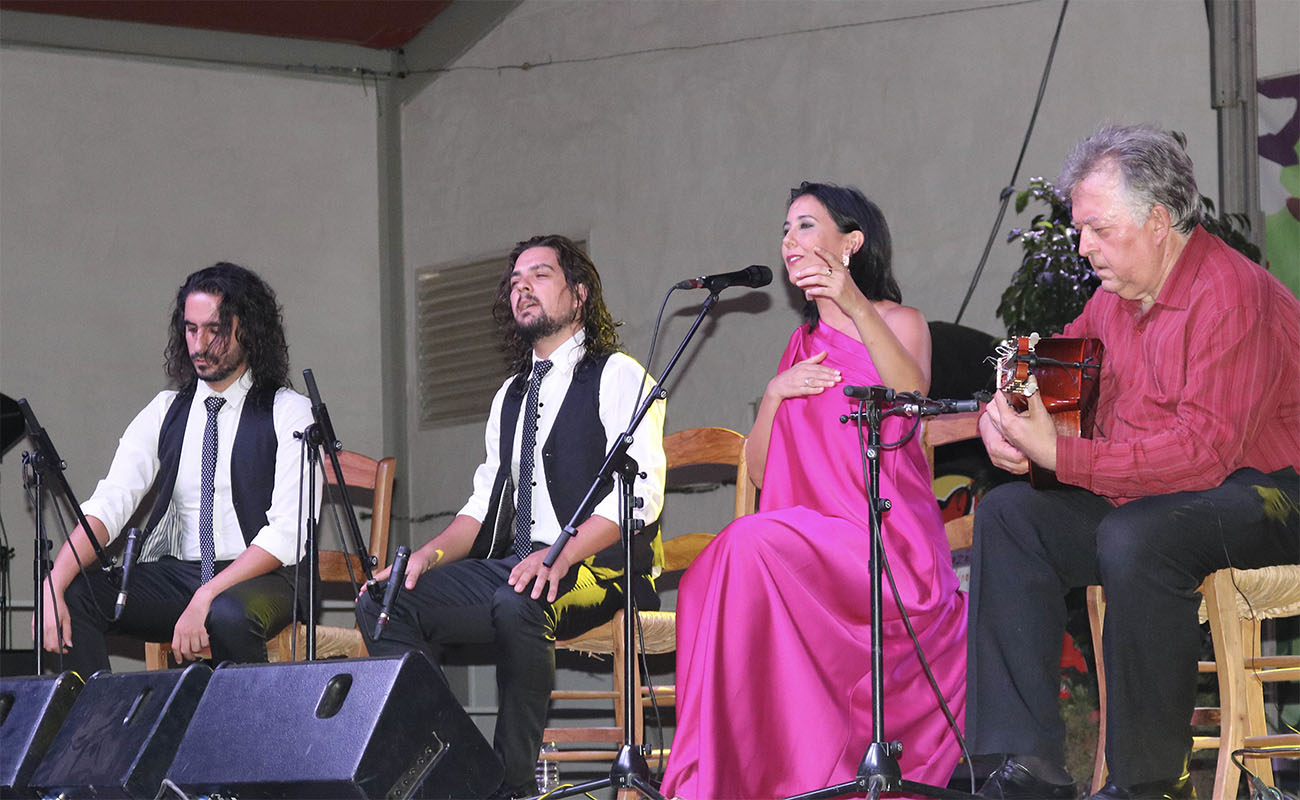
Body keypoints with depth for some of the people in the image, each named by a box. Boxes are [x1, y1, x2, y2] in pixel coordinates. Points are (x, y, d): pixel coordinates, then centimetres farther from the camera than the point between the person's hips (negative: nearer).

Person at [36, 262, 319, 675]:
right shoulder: (165, 412, 10)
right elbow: (107, 505, -1)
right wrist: (53, 589, -19)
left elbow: (287, 533, -12)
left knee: (229, 614, -38)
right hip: (174, 575, 4)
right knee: (73, 595, -20)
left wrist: (206, 599, -24)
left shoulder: (288, 413, -2)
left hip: (259, 579, -4)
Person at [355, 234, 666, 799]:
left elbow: (639, 492, -12)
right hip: (513, 565, 7)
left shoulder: (615, 376, 1)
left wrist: (559, 556, -26)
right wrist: (428, 555, 0)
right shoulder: (511, 396, 25)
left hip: (597, 567, -7)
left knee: (518, 602, -39)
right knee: (385, 601, -14)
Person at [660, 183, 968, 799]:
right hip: (803, 543, 5)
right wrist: (774, 395, 2)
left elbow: (911, 395, -20)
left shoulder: (898, 323, 6)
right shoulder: (804, 344, 25)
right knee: (706, 581, -25)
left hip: (882, 544, -5)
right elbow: (759, 471, 20)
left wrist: (858, 308, -34)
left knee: (753, 546, -33)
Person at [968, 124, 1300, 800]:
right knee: (1008, 514, -7)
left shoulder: (1230, 294, -18)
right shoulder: (1115, 297, 9)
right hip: (1143, 495, 9)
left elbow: (1205, 449, -27)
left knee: (1134, 538, -36)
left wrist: (1062, 456, -30)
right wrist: (1001, 416, -1)